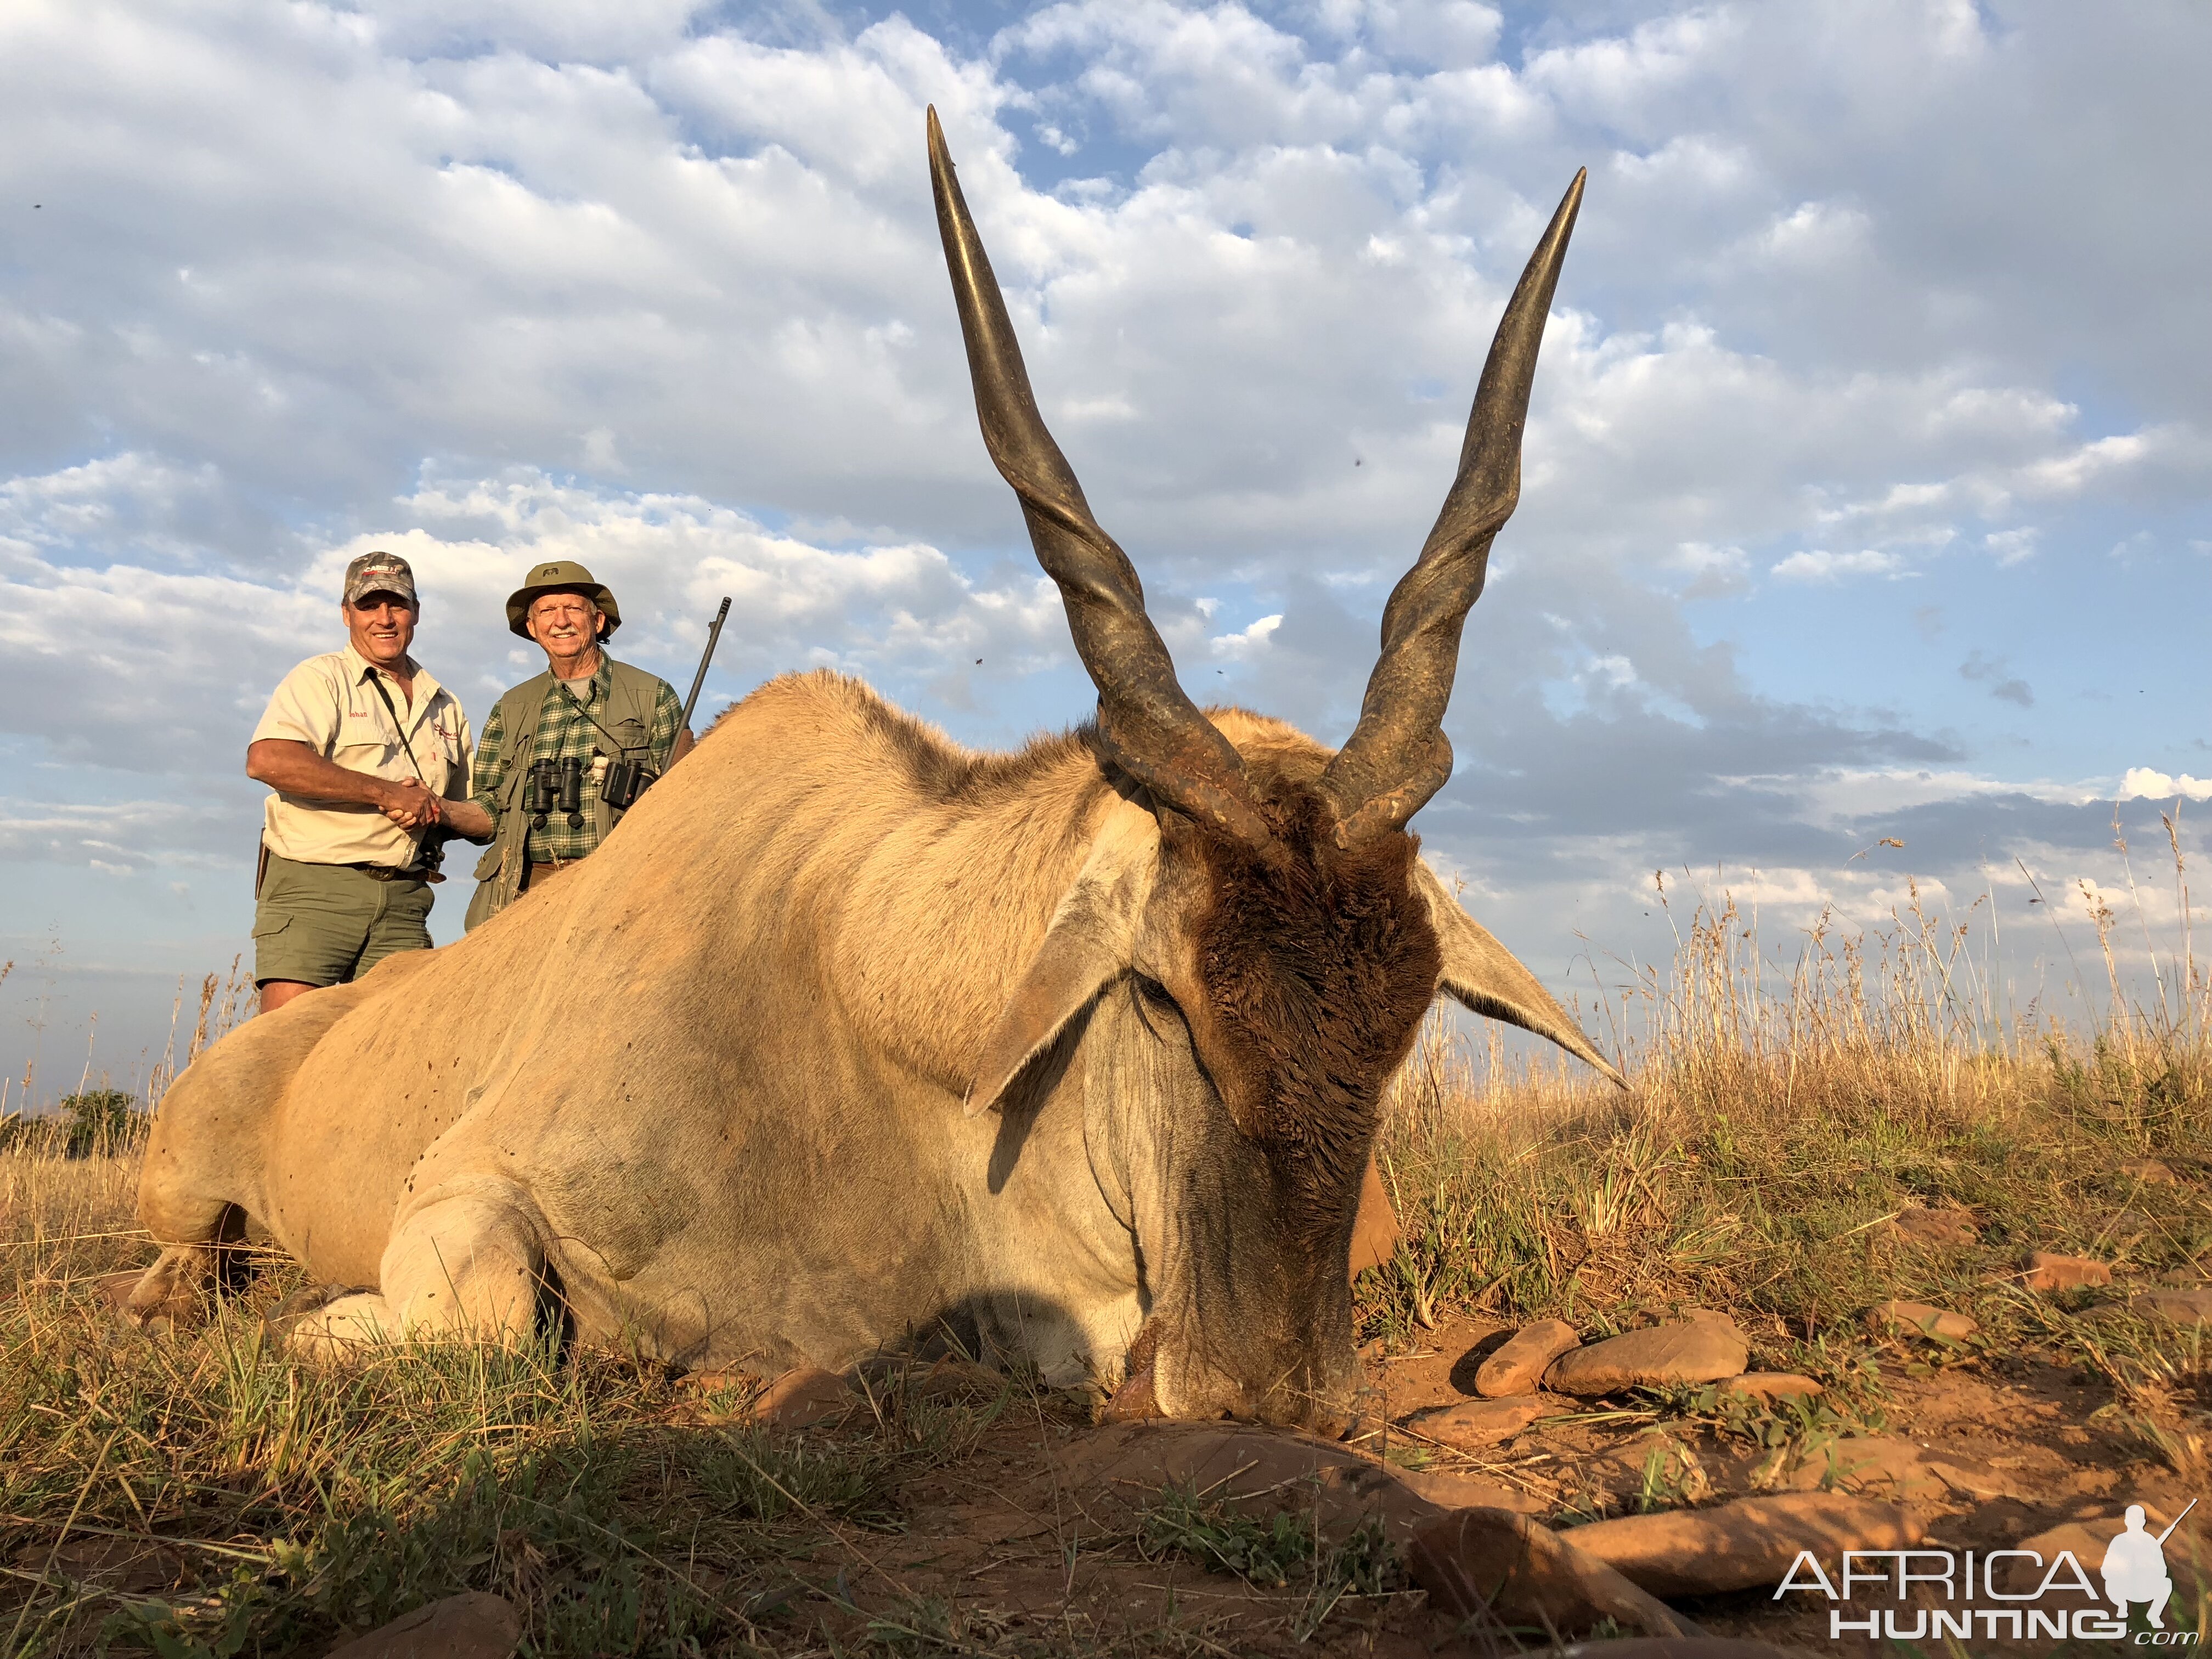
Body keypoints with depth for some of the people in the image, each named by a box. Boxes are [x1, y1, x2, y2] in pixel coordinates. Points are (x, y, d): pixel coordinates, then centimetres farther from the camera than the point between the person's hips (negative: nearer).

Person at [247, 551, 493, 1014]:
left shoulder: (445, 708, 20)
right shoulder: (320, 679, 2)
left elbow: (486, 818, 20)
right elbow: (267, 760, -17)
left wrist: (436, 811, -3)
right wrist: (387, 793, -15)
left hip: (403, 902, 5)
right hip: (313, 888, -5)